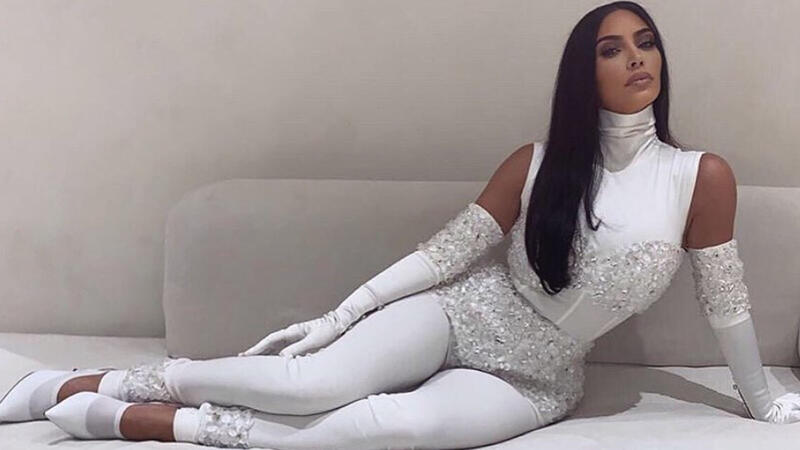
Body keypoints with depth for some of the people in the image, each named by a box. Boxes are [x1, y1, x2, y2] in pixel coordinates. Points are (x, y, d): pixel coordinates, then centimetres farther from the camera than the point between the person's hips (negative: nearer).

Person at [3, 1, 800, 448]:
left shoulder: (703, 177, -5)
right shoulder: (538, 162, -3)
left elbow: (725, 300, 5)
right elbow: (446, 250, -2)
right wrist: (337, 316, -6)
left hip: (534, 380, 0)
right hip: (461, 314, 1)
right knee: (319, 383, -28)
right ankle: (77, 385, -16)